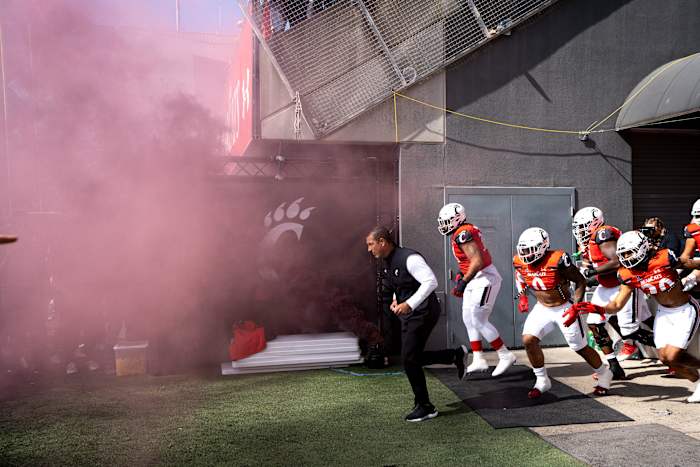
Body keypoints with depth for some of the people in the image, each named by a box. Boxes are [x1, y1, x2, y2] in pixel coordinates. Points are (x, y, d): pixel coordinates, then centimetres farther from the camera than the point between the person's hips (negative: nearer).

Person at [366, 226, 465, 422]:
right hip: (408, 315, 10)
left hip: (422, 312, -10)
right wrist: (396, 300, 5)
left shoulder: (409, 258, -20)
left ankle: (425, 407, 7)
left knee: (410, 359, -8)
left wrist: (409, 304, -30)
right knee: (414, 358, 12)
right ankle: (455, 355, 29)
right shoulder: (386, 262, 9)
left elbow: (431, 282, -27)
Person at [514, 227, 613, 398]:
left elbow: (580, 282, -15)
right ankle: (542, 381, 6)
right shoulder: (521, 263, -10)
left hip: (564, 308, -5)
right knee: (528, 340, -12)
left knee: (580, 347, 7)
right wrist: (522, 297, 2)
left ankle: (604, 375, 34)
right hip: (542, 308, 5)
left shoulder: (558, 260, -27)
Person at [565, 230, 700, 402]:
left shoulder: (664, 258, -24)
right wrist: (598, 309, -22)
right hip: (664, 312, 6)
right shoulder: (628, 275, -9)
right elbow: (617, 304, -7)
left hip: (685, 310, -6)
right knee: (664, 357, 3)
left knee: (672, 356, -14)